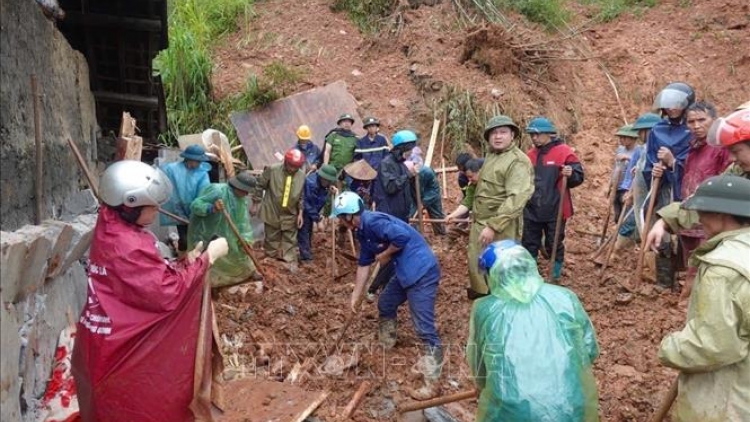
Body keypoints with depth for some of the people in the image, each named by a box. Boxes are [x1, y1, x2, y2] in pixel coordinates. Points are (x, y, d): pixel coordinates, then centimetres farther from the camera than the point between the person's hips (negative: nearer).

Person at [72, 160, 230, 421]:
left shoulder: (112, 229, 2)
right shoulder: (127, 247, -28)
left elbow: (152, 276, 7)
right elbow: (169, 292, -28)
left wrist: (185, 262, -5)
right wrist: (207, 257, -21)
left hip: (111, 338, 9)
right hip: (118, 346, -9)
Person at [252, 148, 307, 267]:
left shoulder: (302, 175, -9)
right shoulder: (272, 169, -16)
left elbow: (301, 196, 1)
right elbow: (259, 186, -5)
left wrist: (300, 213, -2)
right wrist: (255, 204, -2)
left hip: (290, 215, 1)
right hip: (272, 212, -1)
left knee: (290, 240, 11)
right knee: (271, 238, 16)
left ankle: (291, 261, 21)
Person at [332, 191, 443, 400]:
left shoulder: (372, 222, -18)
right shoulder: (363, 231, 14)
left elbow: (402, 236, -28)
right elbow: (364, 264, 21)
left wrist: (385, 255, -10)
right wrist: (355, 297, 23)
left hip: (422, 270, -10)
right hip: (406, 271, 11)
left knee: (424, 327, -8)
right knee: (385, 304, 27)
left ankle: (432, 383, -2)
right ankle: (386, 345, 48)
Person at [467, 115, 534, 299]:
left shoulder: (518, 161, -17)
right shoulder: (491, 156, 13)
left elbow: (517, 198, -27)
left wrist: (493, 226, -31)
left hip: (500, 227, -9)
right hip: (479, 222, 9)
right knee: (476, 263, 20)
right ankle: (481, 293, 41)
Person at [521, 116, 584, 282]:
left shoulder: (564, 152, -10)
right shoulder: (531, 154, 8)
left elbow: (579, 177, -9)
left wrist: (571, 174, -29)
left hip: (554, 210, -5)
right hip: (531, 210, 5)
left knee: (554, 245, 10)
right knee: (529, 244, 11)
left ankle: (555, 276, 29)